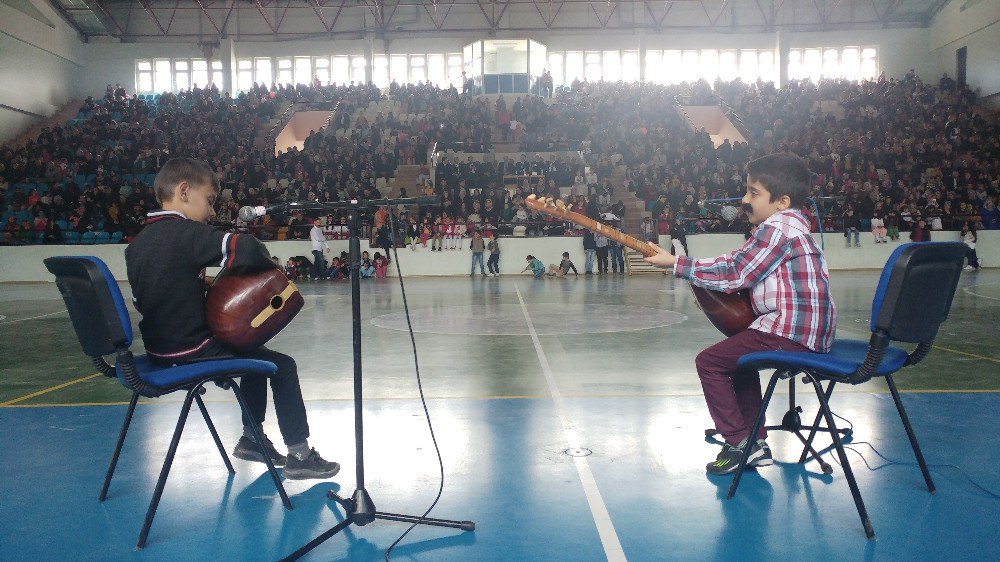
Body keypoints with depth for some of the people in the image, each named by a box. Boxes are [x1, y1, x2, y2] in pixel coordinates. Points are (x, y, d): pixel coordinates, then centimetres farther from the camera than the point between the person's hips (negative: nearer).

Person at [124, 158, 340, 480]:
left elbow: (141, 302, 16)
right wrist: (269, 268, -12)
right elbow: (245, 249, -32)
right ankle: (299, 455, 7)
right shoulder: (188, 232, -17)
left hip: (158, 349, 9)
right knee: (282, 366, 1)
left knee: (255, 355, 27)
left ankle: (252, 436, 34)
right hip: (192, 349, -9)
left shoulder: (137, 243, 8)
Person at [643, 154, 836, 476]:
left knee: (710, 362, -5)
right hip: (809, 330, 11)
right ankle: (756, 442, 27)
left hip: (791, 332, -11)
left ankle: (740, 442, 3)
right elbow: (741, 265, 18)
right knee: (739, 355, 28)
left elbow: (733, 274, -16)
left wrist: (675, 263, -10)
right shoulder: (791, 224, 17)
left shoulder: (777, 227, -15)